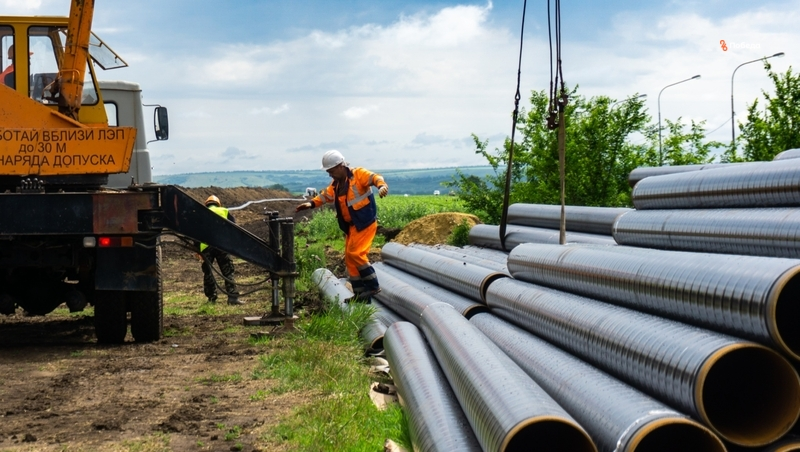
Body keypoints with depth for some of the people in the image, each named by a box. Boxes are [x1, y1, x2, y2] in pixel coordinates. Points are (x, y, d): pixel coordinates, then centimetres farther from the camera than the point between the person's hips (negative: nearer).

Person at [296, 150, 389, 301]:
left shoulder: (358, 174, -12)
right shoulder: (336, 184, 14)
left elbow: (375, 177, -27)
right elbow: (325, 195, 17)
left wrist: (382, 185, -50)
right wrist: (311, 203, -2)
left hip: (365, 222, -9)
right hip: (351, 225, 9)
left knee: (355, 253, -17)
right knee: (349, 258, 8)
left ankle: (372, 285, -7)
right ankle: (359, 293, 14)